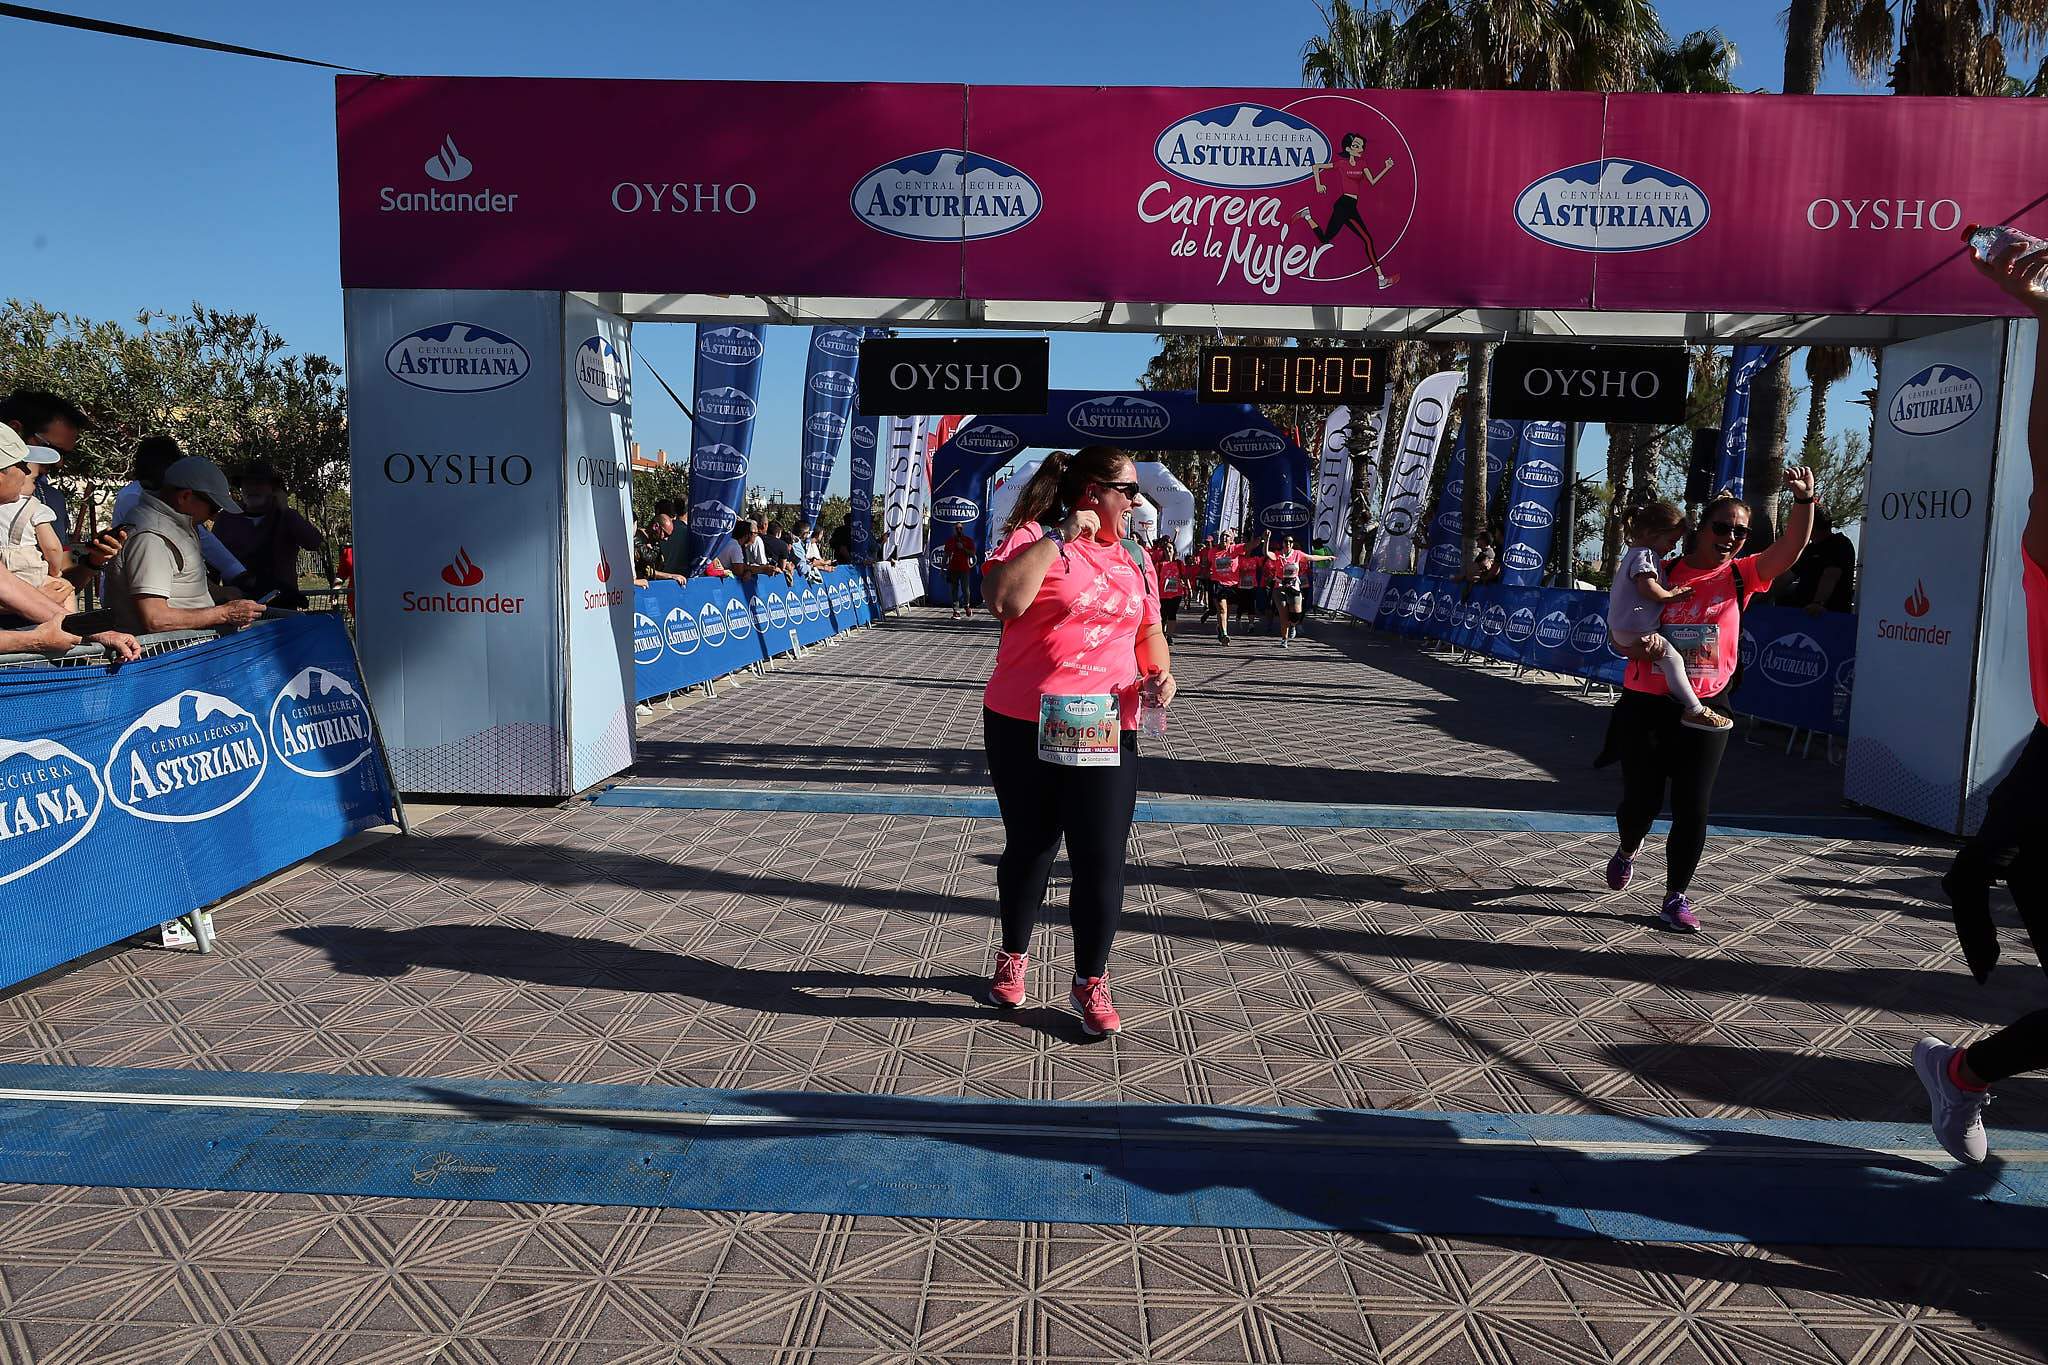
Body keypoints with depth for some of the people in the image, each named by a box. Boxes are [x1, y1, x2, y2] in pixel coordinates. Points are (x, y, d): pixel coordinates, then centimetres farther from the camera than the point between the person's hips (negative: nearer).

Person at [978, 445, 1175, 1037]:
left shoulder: (1134, 558, 12)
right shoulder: (1033, 539, -6)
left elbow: (1149, 630, 21)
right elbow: (1001, 599, -24)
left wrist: (1161, 673, 1)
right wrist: (1059, 536, -19)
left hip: (1106, 734, 3)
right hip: (1026, 728, -3)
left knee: (1102, 862, -1)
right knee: (1028, 849, 13)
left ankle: (1091, 982, 16)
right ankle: (1014, 956, 37)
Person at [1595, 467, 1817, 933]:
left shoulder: (1741, 576, 3)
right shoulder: (1662, 573, 2)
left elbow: (1792, 546, -12)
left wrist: (1803, 500, -26)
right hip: (1644, 705, 0)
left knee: (1693, 810, -1)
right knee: (1641, 799, 7)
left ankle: (1676, 898, 12)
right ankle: (1627, 850, 41)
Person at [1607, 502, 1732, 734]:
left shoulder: (1634, 553, 19)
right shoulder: (1645, 555, -15)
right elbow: (1647, 588, -26)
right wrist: (1671, 595, -14)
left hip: (1621, 629, 11)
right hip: (1636, 631, -11)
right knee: (1673, 660, -12)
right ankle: (1695, 711, -11)